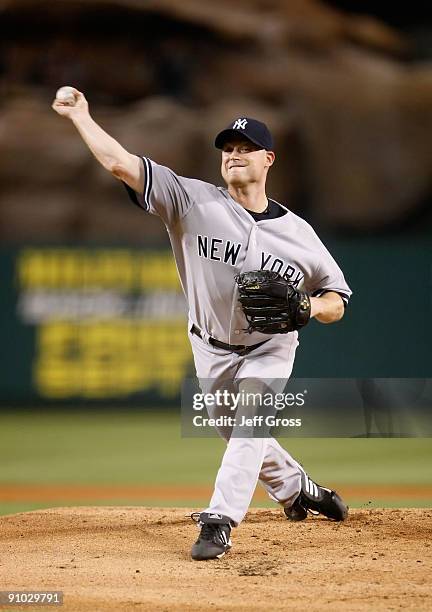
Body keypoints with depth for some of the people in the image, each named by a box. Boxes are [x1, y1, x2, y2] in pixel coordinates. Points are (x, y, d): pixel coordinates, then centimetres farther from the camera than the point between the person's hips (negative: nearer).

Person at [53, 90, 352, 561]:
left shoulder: (297, 232, -13)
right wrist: (79, 116, -25)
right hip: (212, 348, 2)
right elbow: (120, 163, -23)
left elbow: (337, 299, -5)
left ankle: (219, 522, -26)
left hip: (270, 349, -2)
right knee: (240, 434, 15)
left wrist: (311, 307, -27)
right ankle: (295, 488, 42)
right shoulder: (196, 201, -17)